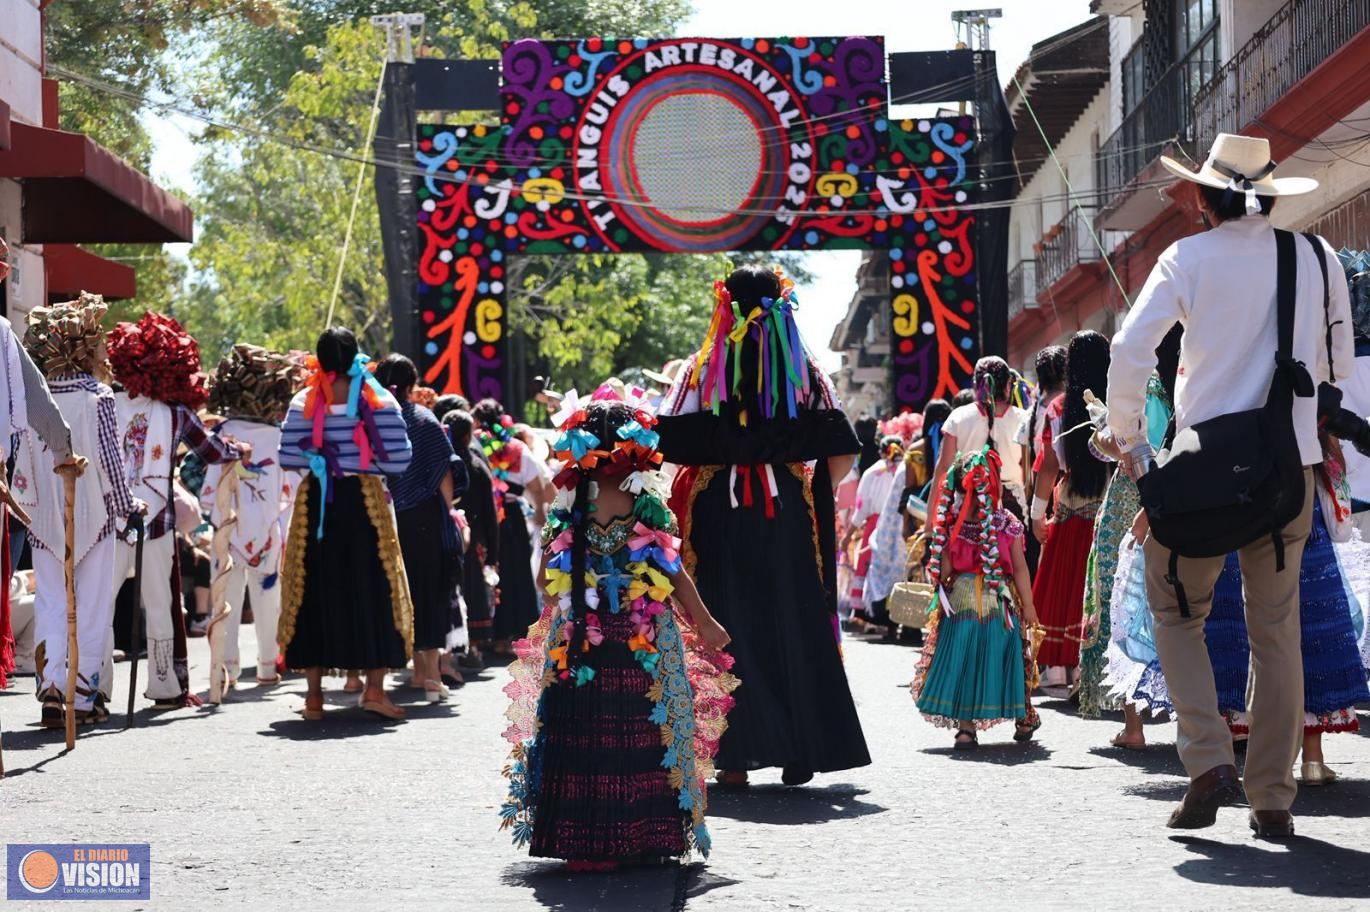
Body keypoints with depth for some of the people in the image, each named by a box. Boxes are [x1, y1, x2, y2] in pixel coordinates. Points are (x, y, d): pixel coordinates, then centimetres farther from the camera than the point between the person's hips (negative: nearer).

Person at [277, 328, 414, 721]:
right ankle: (374, 689, 4)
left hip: (316, 502, 1)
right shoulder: (379, 401, -3)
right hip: (364, 501, -1)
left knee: (316, 591, 7)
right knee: (371, 591, 6)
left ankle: (314, 693, 9)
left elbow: (288, 456, -5)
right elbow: (399, 460, -7)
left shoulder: (303, 403, 0)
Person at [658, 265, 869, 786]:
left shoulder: (703, 370, -2)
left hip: (721, 515, -1)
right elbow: (843, 455, 0)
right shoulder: (805, 370, 4)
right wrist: (813, 493, 13)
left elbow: (670, 450, -9)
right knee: (795, 627, 9)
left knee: (731, 628, 4)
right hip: (790, 519, 2)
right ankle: (800, 752, 11)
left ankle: (737, 755, 1)